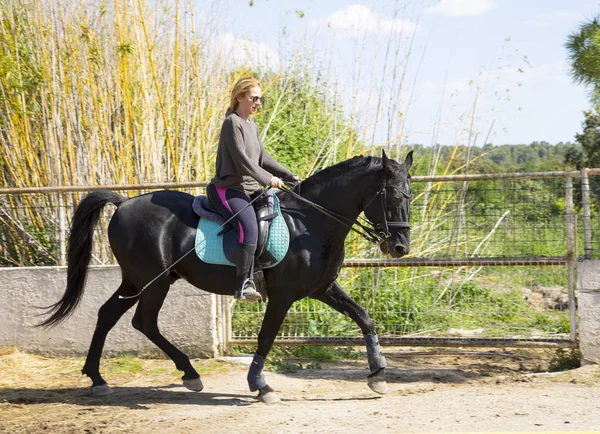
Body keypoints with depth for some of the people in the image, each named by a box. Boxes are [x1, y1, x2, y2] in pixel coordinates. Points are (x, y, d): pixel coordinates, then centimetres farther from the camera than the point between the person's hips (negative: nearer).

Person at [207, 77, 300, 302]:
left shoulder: (252, 127, 19)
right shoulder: (232, 123, -10)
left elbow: (263, 158, 22)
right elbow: (241, 160, -18)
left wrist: (289, 176, 12)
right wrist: (267, 179, -18)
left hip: (250, 189, 10)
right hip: (228, 189, -10)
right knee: (249, 227, -31)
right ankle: (243, 284, -30)